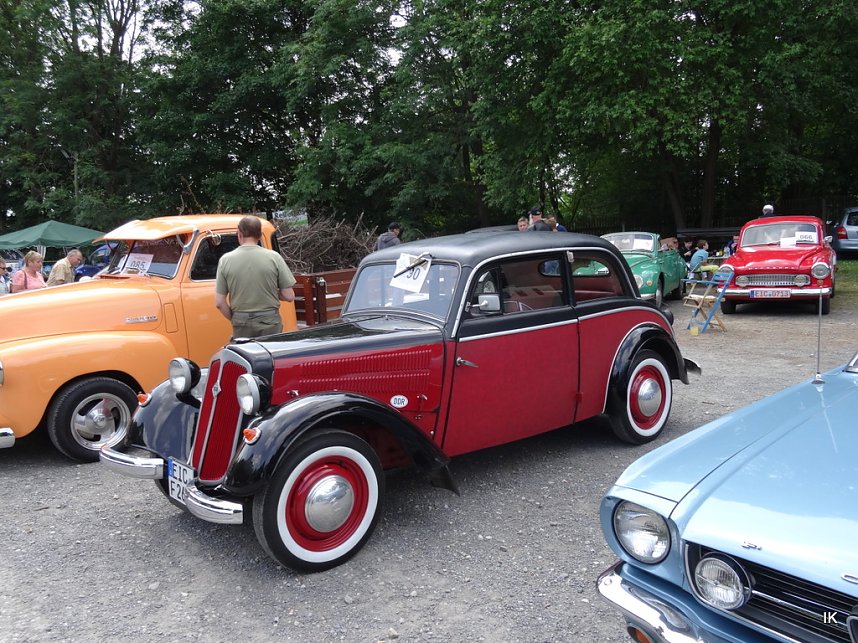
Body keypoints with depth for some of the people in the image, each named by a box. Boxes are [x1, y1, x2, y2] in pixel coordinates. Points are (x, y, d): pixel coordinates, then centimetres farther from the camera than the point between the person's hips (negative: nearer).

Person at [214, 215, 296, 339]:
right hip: (270, 321, -1)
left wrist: (234, 319, 13)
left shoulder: (226, 260, -2)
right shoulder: (273, 257, -5)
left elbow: (219, 302, -2)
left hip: (241, 323, 1)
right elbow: (289, 296, -4)